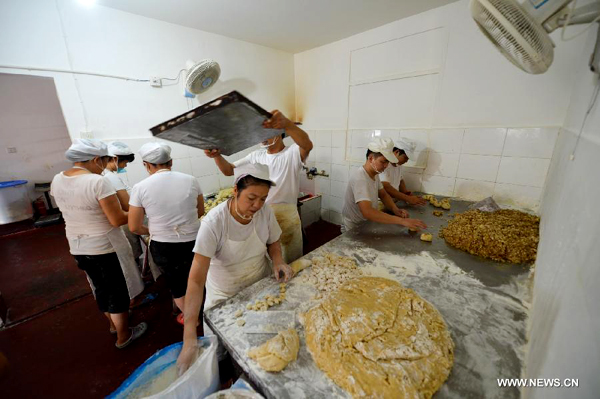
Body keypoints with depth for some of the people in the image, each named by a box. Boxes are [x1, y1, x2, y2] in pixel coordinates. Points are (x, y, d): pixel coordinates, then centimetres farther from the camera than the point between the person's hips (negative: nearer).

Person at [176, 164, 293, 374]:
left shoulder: (265, 212, -19)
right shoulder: (214, 222, -30)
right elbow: (196, 279, -31)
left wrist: (278, 261, -21)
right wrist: (189, 338, -35)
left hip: (261, 286, 3)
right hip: (225, 295, -2)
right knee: (220, 350, 15)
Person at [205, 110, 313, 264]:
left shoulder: (292, 153, -10)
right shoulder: (256, 156, 6)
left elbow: (307, 145, -34)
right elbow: (229, 170, 8)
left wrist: (286, 123, -52)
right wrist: (217, 156, -14)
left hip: (286, 218, -4)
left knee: (291, 264, 15)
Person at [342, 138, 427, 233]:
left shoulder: (375, 173, 2)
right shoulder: (359, 178, -27)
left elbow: (383, 194, 12)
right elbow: (367, 212, -38)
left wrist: (395, 209, -8)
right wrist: (402, 221, -38)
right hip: (354, 229, -8)